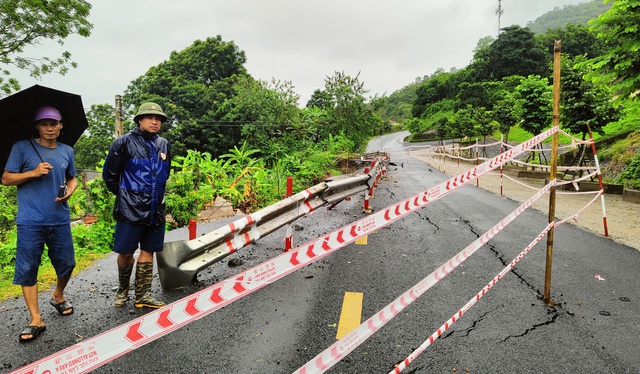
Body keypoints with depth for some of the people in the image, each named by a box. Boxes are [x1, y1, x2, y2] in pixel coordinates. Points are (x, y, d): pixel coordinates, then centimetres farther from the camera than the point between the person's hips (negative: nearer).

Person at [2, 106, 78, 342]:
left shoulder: (67, 151, 9)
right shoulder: (22, 148, -1)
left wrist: (70, 190, -2)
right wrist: (33, 173, -16)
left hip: (60, 220, 3)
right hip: (30, 222, -3)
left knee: (66, 263, 10)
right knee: (27, 268, 0)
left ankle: (58, 296, 38)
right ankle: (36, 320, 10)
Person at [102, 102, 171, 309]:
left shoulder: (163, 145, 10)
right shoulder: (125, 142, -7)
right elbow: (109, 173, 0)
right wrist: (122, 194, 6)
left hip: (156, 210, 5)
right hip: (130, 209, -5)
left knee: (148, 251, 9)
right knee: (125, 252, 4)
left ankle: (143, 295, 20)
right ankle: (122, 291, 28)